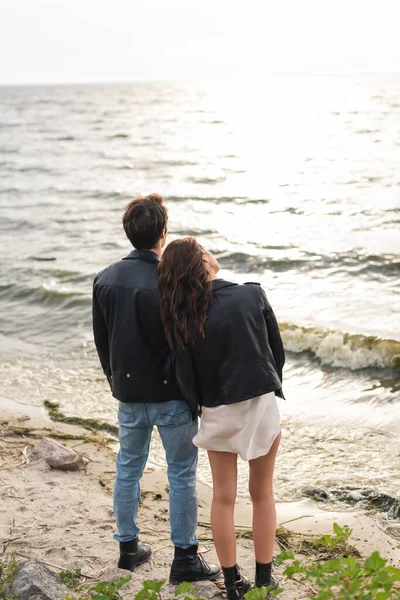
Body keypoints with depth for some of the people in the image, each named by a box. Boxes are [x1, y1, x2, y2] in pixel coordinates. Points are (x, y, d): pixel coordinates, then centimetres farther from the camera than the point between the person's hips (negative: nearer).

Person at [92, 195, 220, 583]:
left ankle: (128, 547, 29)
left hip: (128, 394, 6)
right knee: (181, 474, 6)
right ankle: (184, 557, 13)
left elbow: (101, 341, 8)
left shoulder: (105, 279, -1)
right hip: (170, 394, -5)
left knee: (128, 469, 17)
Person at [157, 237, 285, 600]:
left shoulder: (181, 315, -8)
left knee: (223, 498, 12)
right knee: (262, 493, 13)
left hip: (217, 413, 1)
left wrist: (197, 407, 11)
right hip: (261, 405, -1)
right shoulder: (253, 295, -9)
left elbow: (186, 373, -6)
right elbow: (277, 350, -1)